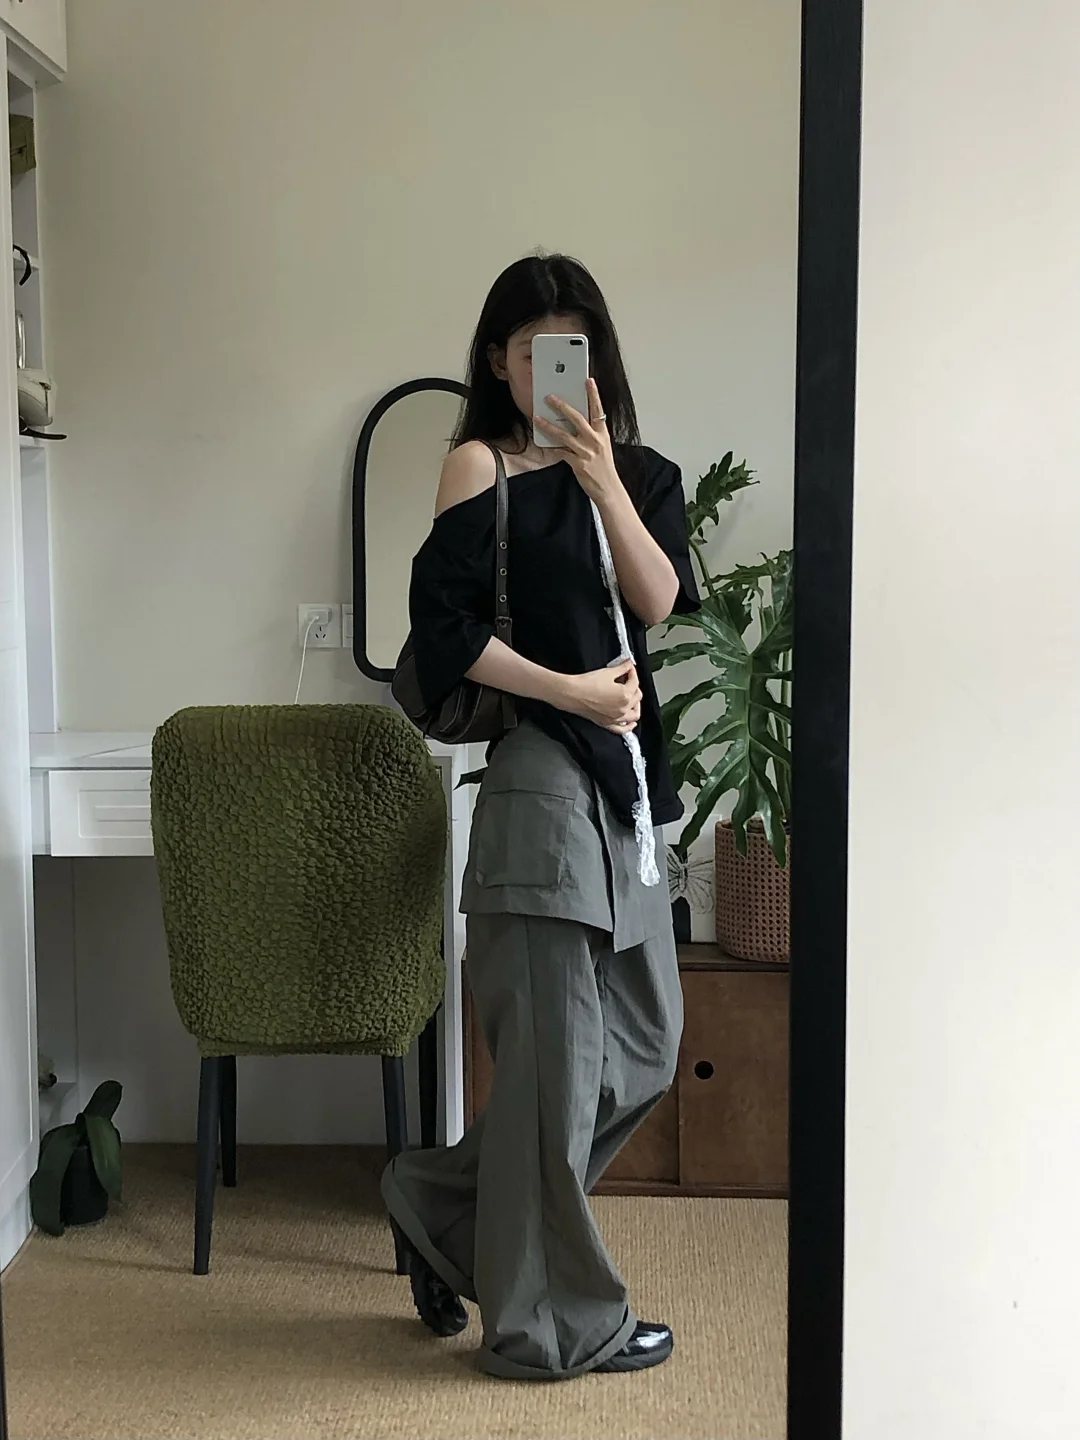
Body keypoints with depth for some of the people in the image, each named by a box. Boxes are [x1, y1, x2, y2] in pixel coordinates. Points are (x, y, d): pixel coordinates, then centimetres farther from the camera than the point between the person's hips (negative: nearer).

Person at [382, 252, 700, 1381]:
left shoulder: (640, 473, 14)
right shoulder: (482, 465, -1)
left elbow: (659, 598, -3)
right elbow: (444, 628, -9)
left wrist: (603, 481, -14)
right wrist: (570, 690, -11)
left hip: (628, 779, 7)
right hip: (538, 774, -7)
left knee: (645, 1046, 11)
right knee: (556, 1053, -2)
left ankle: (442, 1203, 28)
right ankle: (552, 1323, 15)